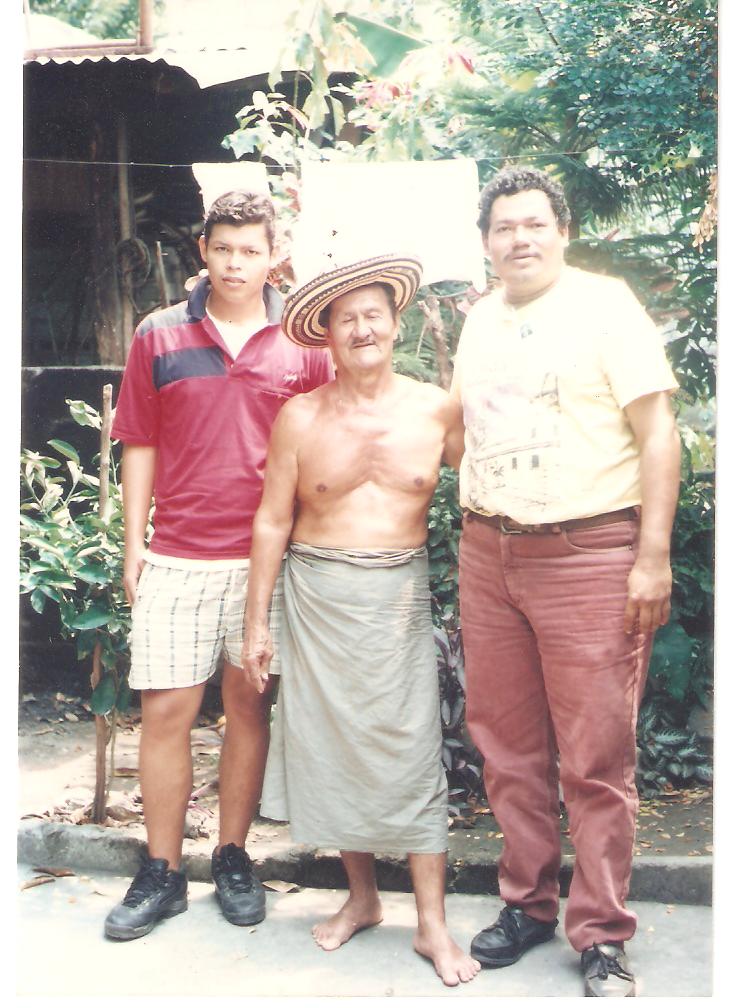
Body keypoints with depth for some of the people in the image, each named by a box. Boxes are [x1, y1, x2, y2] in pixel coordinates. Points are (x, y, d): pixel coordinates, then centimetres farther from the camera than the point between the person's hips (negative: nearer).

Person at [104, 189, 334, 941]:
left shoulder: (302, 343, 5)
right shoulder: (160, 335, 6)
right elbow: (141, 445, 8)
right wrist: (134, 543, 5)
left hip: (267, 554, 0)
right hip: (176, 555, 0)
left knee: (249, 704, 7)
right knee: (166, 708, 1)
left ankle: (233, 859, 23)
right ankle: (161, 873, 15)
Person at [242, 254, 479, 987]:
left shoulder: (437, 410, 1)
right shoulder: (300, 418, 0)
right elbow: (272, 522, 3)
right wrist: (256, 623, 2)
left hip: (398, 596, -1)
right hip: (318, 597, 1)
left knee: (409, 751, -2)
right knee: (332, 746, 7)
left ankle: (432, 923, 9)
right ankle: (361, 897, 26)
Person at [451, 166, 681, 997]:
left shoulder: (606, 304, -3)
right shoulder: (480, 319, 14)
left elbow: (656, 432, -8)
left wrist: (654, 556, -14)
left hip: (588, 553, -5)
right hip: (488, 552, 6)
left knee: (597, 756, -2)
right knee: (507, 746, 11)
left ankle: (601, 935, 11)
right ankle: (526, 903, 26)